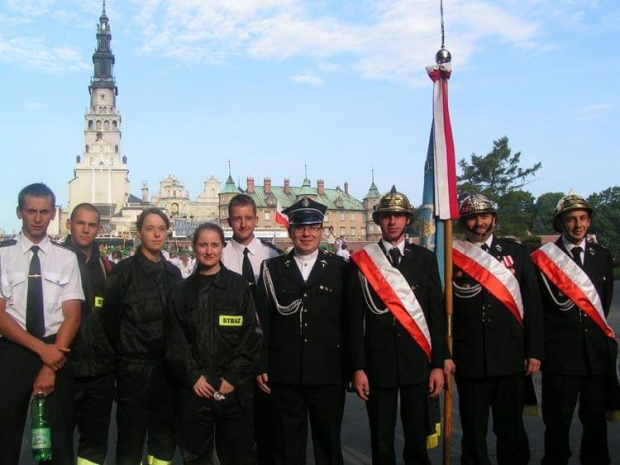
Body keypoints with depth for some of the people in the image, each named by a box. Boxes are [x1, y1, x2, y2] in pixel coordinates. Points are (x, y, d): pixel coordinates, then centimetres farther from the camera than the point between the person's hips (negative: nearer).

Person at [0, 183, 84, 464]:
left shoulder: (66, 258, 2)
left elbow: (72, 316, -2)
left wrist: (49, 367, -11)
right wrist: (41, 348, -14)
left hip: (55, 353, 1)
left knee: (59, 439, 8)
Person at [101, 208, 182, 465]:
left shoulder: (173, 272, 9)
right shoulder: (124, 270, -6)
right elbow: (109, 318, -6)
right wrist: (123, 350, 0)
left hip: (167, 366, 5)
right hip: (134, 366, -4)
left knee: (165, 437, 12)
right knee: (131, 437, 4)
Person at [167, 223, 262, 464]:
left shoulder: (239, 286, 1)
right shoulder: (183, 290, 6)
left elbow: (251, 335, -3)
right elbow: (175, 340, 3)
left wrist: (233, 377, -9)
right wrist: (193, 376, -7)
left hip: (234, 387, -1)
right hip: (193, 387, 2)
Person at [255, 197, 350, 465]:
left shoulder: (339, 268, 5)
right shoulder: (272, 269, 6)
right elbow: (262, 321, 4)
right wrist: (261, 367, 0)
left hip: (328, 374, 0)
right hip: (284, 375, 0)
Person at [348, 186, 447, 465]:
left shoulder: (425, 259, 4)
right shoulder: (363, 261, -1)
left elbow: (437, 314, 3)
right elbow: (356, 318, -2)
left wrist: (438, 364, -1)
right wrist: (358, 368, -6)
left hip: (417, 362, 1)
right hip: (378, 363, -1)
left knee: (417, 438, 10)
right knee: (381, 440, 9)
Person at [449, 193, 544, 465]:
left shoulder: (516, 253, 6)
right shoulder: (452, 257, 1)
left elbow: (532, 304, 4)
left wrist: (534, 351, 0)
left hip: (510, 359, 1)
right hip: (469, 361, -1)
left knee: (511, 429, 12)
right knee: (473, 432, 9)